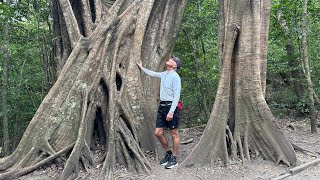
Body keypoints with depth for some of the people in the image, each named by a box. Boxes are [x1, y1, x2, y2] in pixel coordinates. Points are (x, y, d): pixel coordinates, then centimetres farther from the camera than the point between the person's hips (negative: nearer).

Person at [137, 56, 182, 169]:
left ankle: (174, 158, 15)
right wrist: (141, 68, 42)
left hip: (171, 107, -8)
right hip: (162, 106, 8)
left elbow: (176, 95, -15)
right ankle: (168, 153, 26)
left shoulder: (175, 77, -10)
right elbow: (152, 74, 35)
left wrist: (171, 112, -21)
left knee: (174, 133, 3)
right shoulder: (163, 74, 14)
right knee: (158, 133, 8)